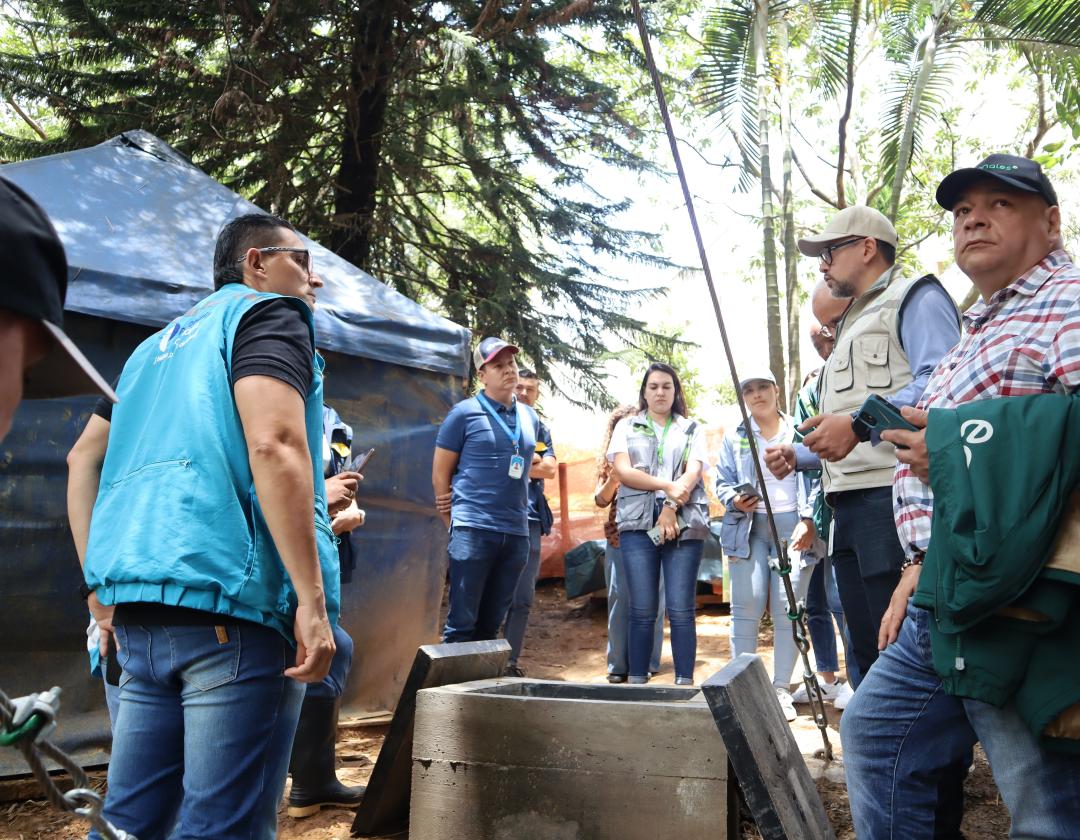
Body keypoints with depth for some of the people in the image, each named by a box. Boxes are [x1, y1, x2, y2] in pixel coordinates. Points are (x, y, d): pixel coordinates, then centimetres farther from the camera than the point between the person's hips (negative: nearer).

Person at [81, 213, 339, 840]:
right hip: (231, 598, -8)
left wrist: (107, 587, 29)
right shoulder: (271, 313, 2)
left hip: (138, 600, 9)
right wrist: (312, 600, -18)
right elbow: (272, 445, -15)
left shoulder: (161, 342, 27)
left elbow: (89, 459, 27)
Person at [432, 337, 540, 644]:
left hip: (516, 534, 5)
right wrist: (456, 524, 1)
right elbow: (439, 474, -1)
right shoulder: (465, 412, -3)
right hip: (473, 531, -5)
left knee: (491, 624, 12)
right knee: (462, 624, -4)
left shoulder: (530, 417, 13)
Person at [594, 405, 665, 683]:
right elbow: (600, 499, 3)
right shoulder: (610, 457, 9)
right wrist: (612, 480, -15)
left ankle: (648, 663, 11)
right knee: (619, 600, 3)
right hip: (619, 539, 2)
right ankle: (618, 664, 10)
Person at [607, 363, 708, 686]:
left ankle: (685, 683, 0)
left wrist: (672, 508, -14)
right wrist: (667, 486, -11)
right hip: (638, 524, 0)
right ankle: (637, 682, 5)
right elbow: (623, 471, 0)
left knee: (681, 610, -4)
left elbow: (693, 472, 2)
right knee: (642, 610, -1)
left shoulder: (691, 430, 16)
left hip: (685, 524, 0)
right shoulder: (627, 427, 14)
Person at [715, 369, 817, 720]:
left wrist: (808, 520, -9)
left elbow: (816, 479, 3)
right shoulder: (734, 438, 14)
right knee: (747, 605, -8)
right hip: (749, 527, 1)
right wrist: (734, 500, -8)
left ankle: (781, 688, 5)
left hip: (793, 526, -1)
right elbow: (722, 483, 14)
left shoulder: (800, 432, 8)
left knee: (788, 607, -5)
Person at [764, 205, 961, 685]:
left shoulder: (914, 298, 1)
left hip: (893, 498, -10)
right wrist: (798, 457, 17)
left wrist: (859, 423, -28)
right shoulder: (853, 327, 30)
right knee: (866, 654, 12)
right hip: (849, 509, 10)